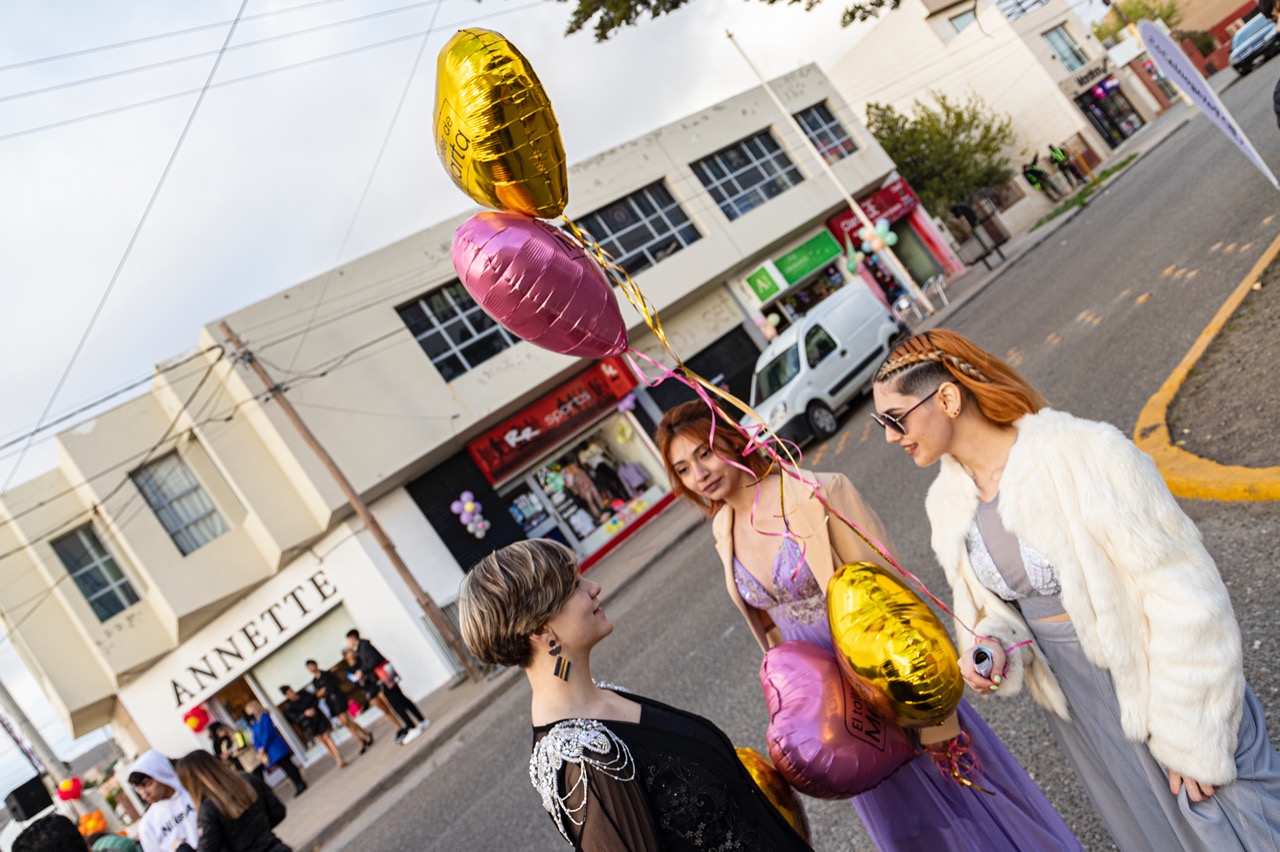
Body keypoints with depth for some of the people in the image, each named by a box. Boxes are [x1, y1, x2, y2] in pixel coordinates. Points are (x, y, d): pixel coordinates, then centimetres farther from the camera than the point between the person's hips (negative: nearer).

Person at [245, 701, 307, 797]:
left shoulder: (264, 717, -7)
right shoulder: (254, 724, 13)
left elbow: (268, 733, -14)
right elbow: (256, 741, 7)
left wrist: (263, 748, -15)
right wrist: (260, 751, -9)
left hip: (276, 747, -6)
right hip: (270, 752, 6)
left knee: (287, 765, -5)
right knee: (285, 767, 6)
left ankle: (300, 784, 1)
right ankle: (299, 784, 11)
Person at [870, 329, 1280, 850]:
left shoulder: (1084, 455, -25)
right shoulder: (948, 504, -5)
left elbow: (1184, 598, -20)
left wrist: (1193, 738, -16)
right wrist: (991, 649, -14)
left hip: (1155, 688, -5)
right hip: (1079, 713, 5)